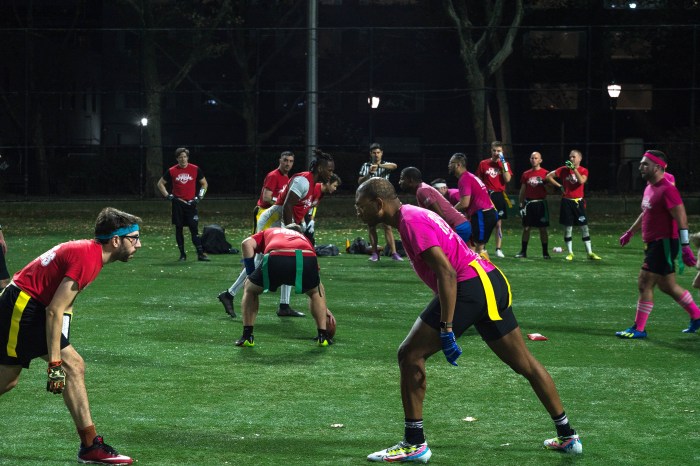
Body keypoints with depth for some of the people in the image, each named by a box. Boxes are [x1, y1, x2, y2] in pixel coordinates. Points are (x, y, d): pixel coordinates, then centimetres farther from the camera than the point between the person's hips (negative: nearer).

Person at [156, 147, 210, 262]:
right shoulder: (172, 171, 2)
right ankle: (182, 254, 11)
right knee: (179, 229, 4)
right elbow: (160, 184, 12)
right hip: (177, 203, 1)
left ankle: (200, 254, -6)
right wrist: (168, 196, 1)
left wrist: (199, 197, 3)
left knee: (194, 229, -6)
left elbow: (204, 184, 13)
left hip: (190, 203, -1)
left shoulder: (195, 169, 2)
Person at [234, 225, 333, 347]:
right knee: (315, 292, 35)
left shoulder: (268, 232, 41)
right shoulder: (304, 238, 43)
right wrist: (325, 309, 56)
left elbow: (247, 243, 17)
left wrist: (251, 273, 23)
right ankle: (323, 336, 27)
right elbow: (318, 283, 47)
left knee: (250, 290, 27)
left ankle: (247, 336, 20)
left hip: (275, 258, -1)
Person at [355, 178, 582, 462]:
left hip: (470, 288, -11)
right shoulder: (413, 214, 19)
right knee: (525, 364, 17)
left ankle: (414, 444, -1)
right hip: (491, 282, 11)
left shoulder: (410, 221, -12)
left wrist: (446, 330, -23)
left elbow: (447, 273, -22)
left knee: (410, 354, -4)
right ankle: (567, 437, 25)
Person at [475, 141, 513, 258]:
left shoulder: (504, 164, 6)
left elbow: (507, 179, -8)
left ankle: (498, 249, 5)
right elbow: (478, 181, 9)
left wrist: (504, 163, -11)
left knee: (499, 224, 2)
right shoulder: (483, 164, 5)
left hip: (499, 196, 0)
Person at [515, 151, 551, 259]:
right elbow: (522, 191, 13)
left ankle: (545, 252, 3)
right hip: (528, 203, 3)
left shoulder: (545, 174, 0)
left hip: (540, 203, -3)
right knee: (526, 228, 5)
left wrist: (544, 183, -20)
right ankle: (523, 251, 11)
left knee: (543, 229, -1)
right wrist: (521, 205, 8)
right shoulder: (526, 174, 10)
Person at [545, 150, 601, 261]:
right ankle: (570, 253, 11)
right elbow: (549, 176, 6)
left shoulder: (583, 171, 1)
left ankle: (590, 253, 5)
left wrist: (574, 169, -18)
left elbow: (581, 181, -20)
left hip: (578, 202, 0)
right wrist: (559, 186, 0)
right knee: (568, 228, 2)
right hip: (566, 202, 0)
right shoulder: (564, 169, 3)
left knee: (584, 227, 0)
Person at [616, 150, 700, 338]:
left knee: (645, 284, -7)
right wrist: (630, 232, 35)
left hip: (664, 244, -10)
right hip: (653, 243, 10)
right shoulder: (650, 187, 13)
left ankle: (639, 329, 0)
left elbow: (681, 219, -21)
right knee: (667, 286, 16)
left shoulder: (667, 190, -17)